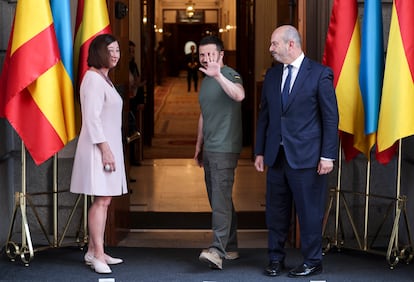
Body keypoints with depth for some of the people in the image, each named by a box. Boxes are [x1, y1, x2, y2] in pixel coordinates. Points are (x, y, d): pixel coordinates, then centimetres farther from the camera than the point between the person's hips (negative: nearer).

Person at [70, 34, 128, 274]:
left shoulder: (105, 79, 18)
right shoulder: (93, 79, -12)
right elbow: (92, 119, -19)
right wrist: (105, 149, -21)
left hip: (109, 146, 10)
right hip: (99, 148, -10)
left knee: (104, 200, 9)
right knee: (101, 200, -11)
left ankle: (93, 251, 14)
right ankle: (98, 255, -10)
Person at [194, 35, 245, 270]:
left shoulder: (229, 75, -9)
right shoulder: (205, 81, 17)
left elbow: (239, 95, -33)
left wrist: (218, 75, -42)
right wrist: (199, 145, 23)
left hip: (225, 149, -9)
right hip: (209, 149, 9)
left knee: (221, 198, -16)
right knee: (219, 199, 13)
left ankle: (218, 251, -22)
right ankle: (230, 248, 22)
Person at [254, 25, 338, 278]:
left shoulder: (319, 74, -6)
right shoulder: (272, 75, 10)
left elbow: (331, 117, -7)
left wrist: (328, 155, -11)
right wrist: (260, 151, 10)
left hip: (306, 156, -5)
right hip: (276, 155, 5)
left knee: (309, 211, 3)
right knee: (276, 210, 11)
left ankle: (313, 262, 16)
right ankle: (276, 258, 24)